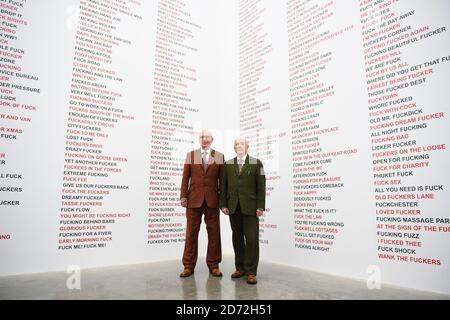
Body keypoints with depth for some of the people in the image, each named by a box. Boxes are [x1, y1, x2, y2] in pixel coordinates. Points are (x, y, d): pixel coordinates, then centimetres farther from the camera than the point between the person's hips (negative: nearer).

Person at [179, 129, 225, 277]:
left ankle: (213, 265, 18)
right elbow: (185, 178, 6)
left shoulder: (219, 156, 7)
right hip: (194, 199, 0)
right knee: (191, 233, 4)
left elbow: (222, 179, 5)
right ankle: (189, 266, 16)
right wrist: (183, 196, -2)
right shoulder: (190, 155, 9)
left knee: (214, 233, 5)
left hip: (212, 200, 0)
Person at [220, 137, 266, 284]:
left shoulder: (256, 163, 4)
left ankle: (251, 271, 6)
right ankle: (240, 268, 21)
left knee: (252, 238, -4)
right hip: (233, 207, 3)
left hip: (250, 207, -3)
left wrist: (260, 206, -7)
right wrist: (223, 204, 1)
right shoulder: (227, 164, 12)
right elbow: (223, 186, 9)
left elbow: (261, 186, -1)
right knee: (237, 238, 9)